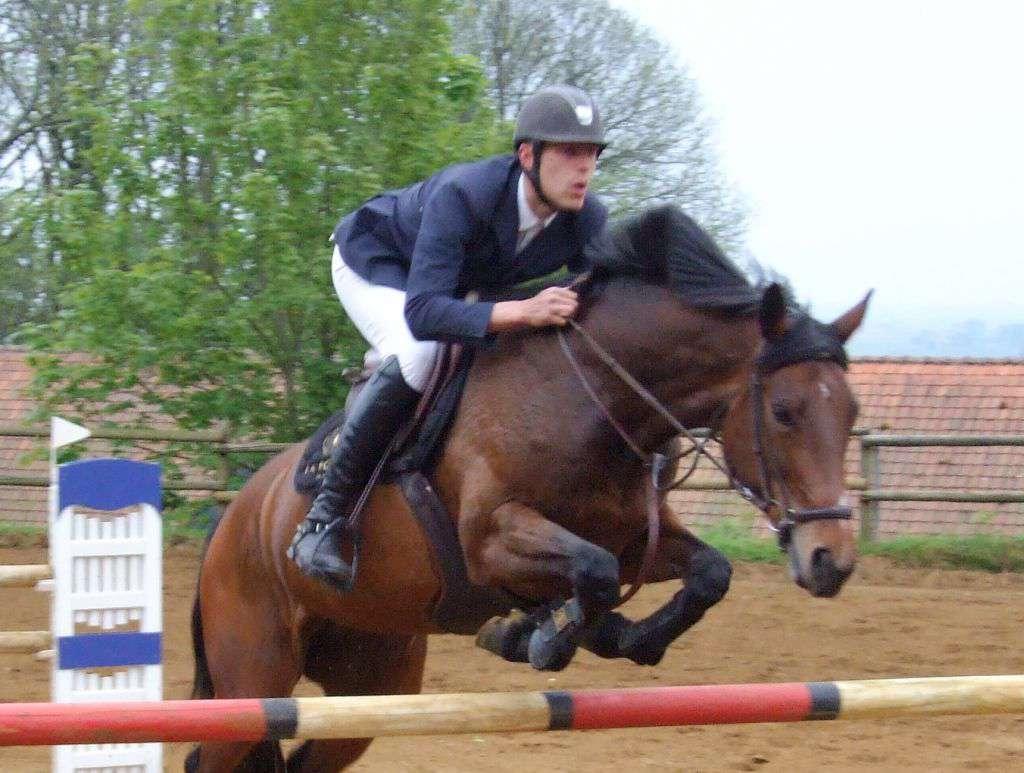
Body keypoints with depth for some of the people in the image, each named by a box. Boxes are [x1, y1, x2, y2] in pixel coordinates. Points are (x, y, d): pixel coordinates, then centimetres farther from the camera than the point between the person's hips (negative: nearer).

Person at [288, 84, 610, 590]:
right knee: (415, 359, -33)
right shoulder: (462, 194, -42)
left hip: (460, 280, 8)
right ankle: (324, 518, -27)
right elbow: (421, 314, -50)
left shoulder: (588, 221, -24)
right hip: (374, 262, -8)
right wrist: (522, 312, -62)